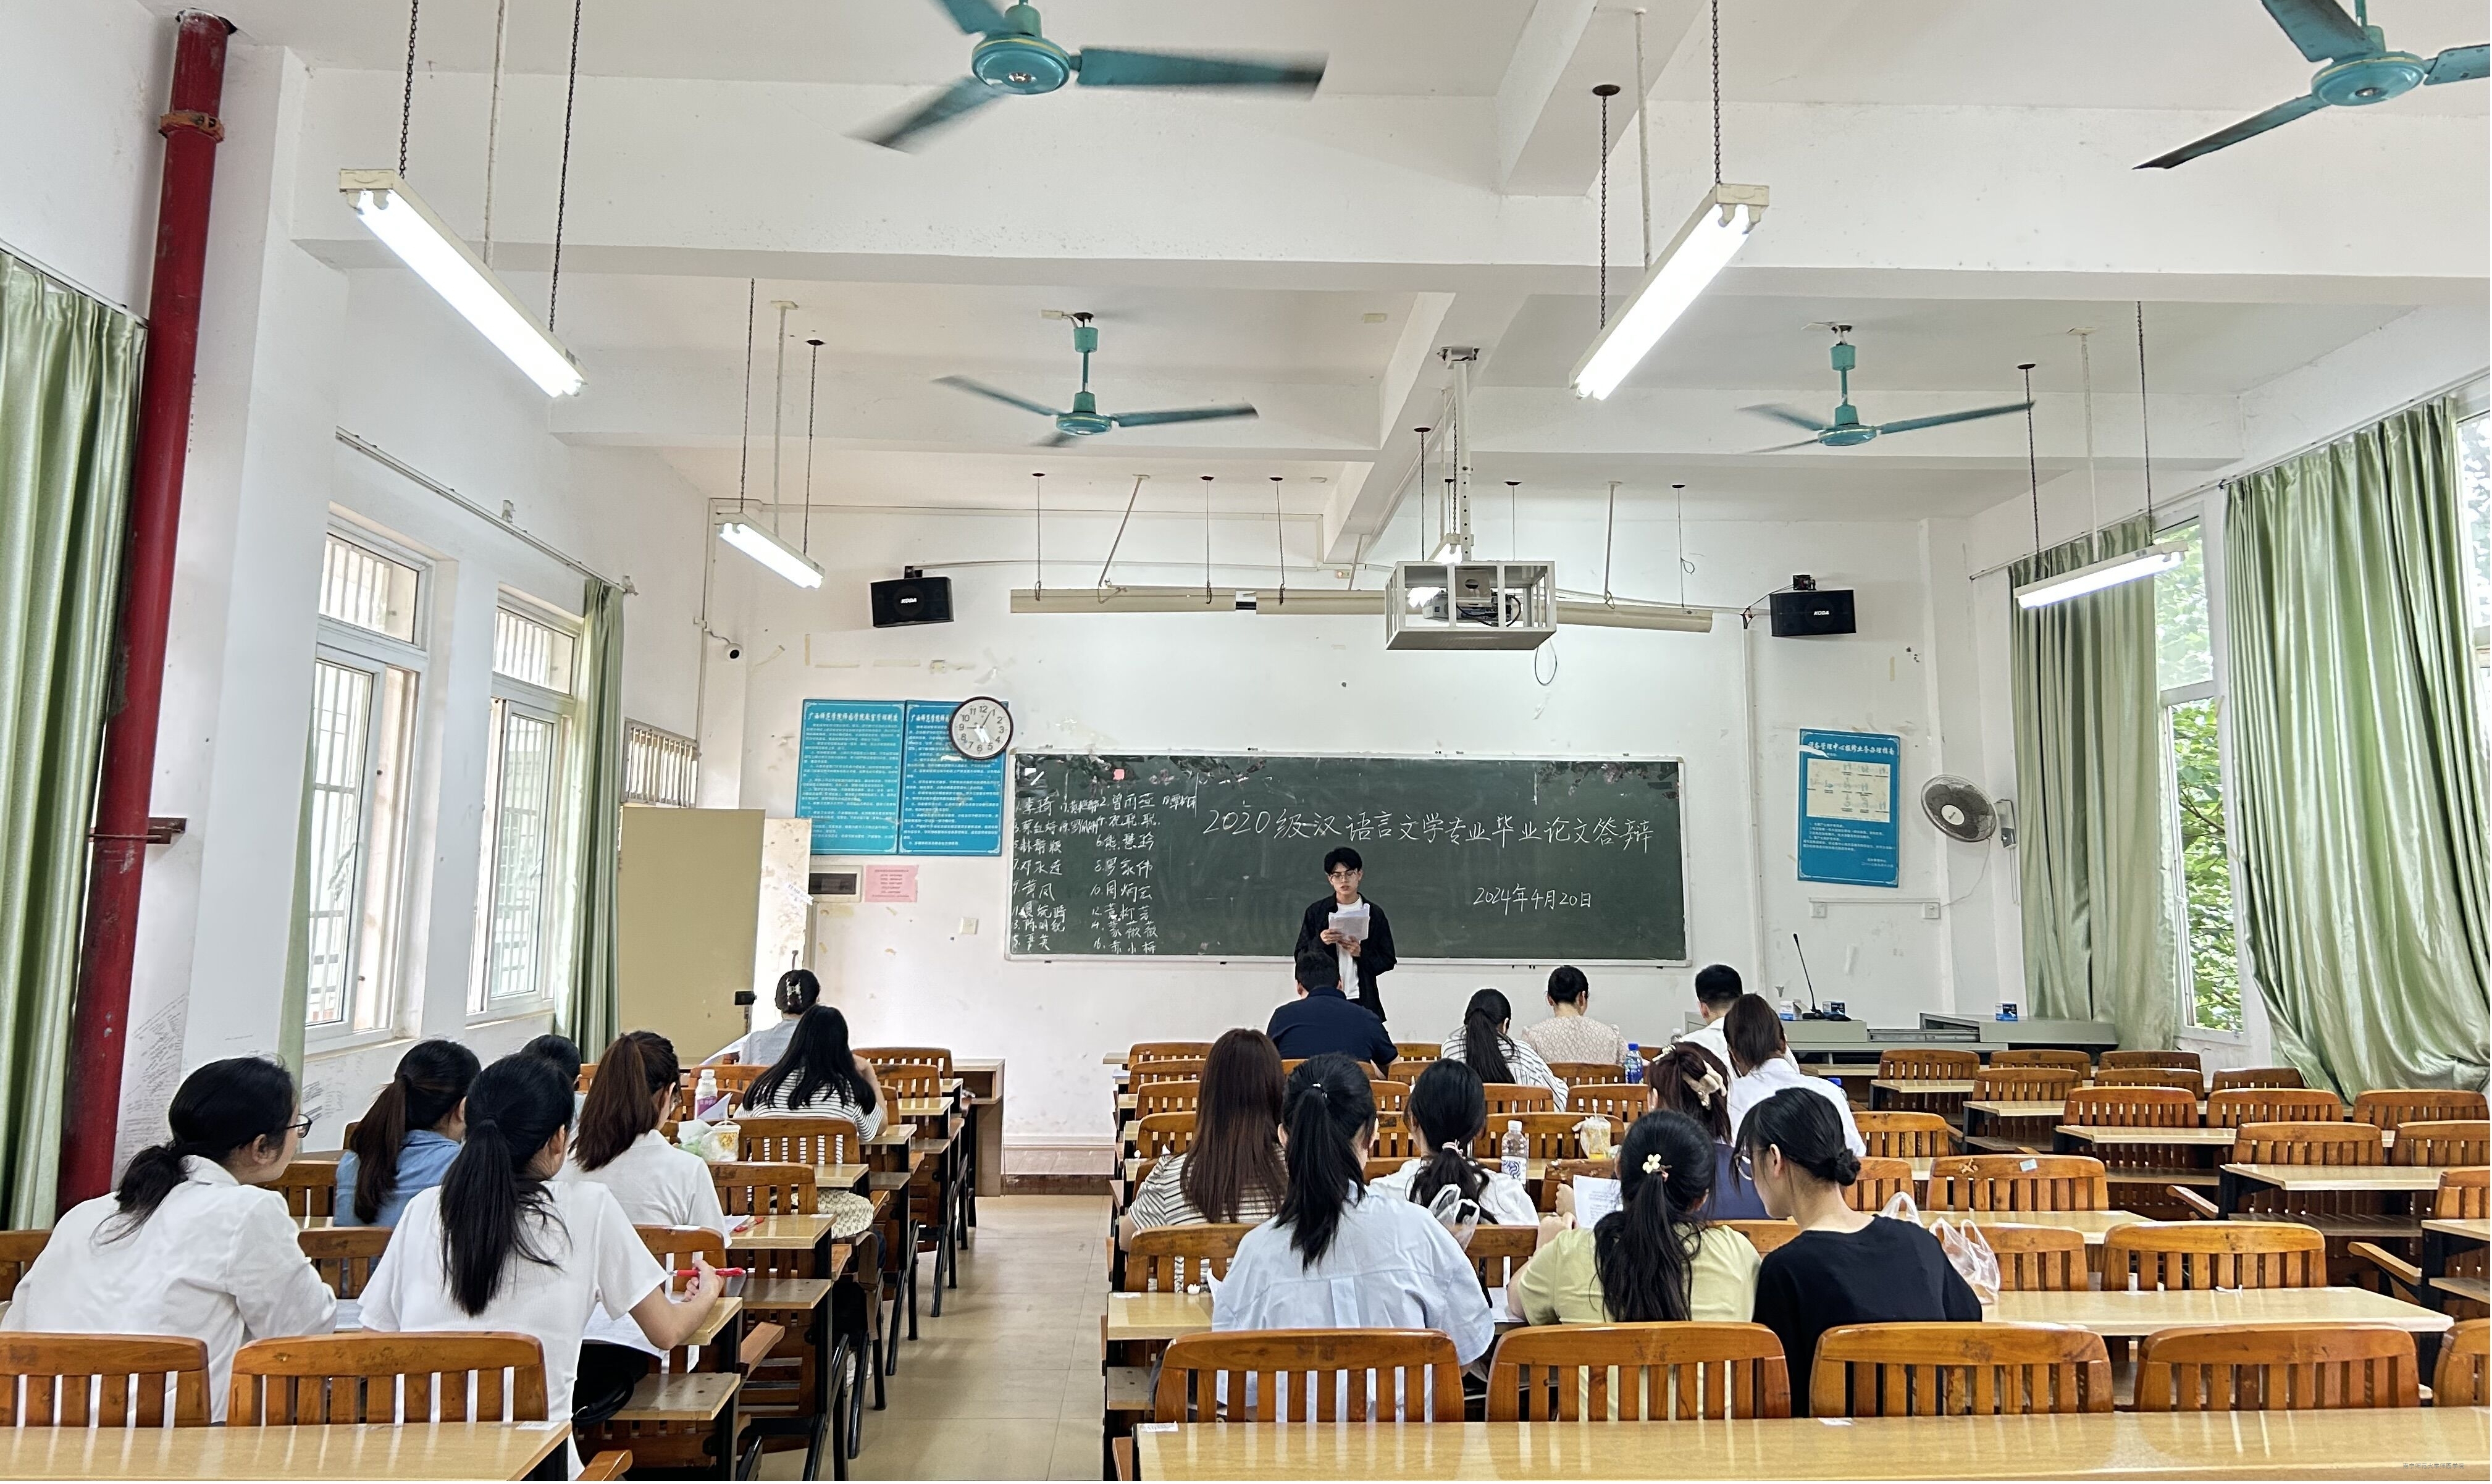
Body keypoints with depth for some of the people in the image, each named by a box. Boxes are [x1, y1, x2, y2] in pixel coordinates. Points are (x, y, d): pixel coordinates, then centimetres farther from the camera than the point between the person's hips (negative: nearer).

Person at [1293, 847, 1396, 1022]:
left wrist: (1361, 953, -11)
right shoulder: (1316, 912, 6)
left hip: (1363, 1000, 0)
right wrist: (1319, 942, -14)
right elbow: (1300, 957, 5)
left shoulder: (1374, 914, 7)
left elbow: (1388, 960, 7)